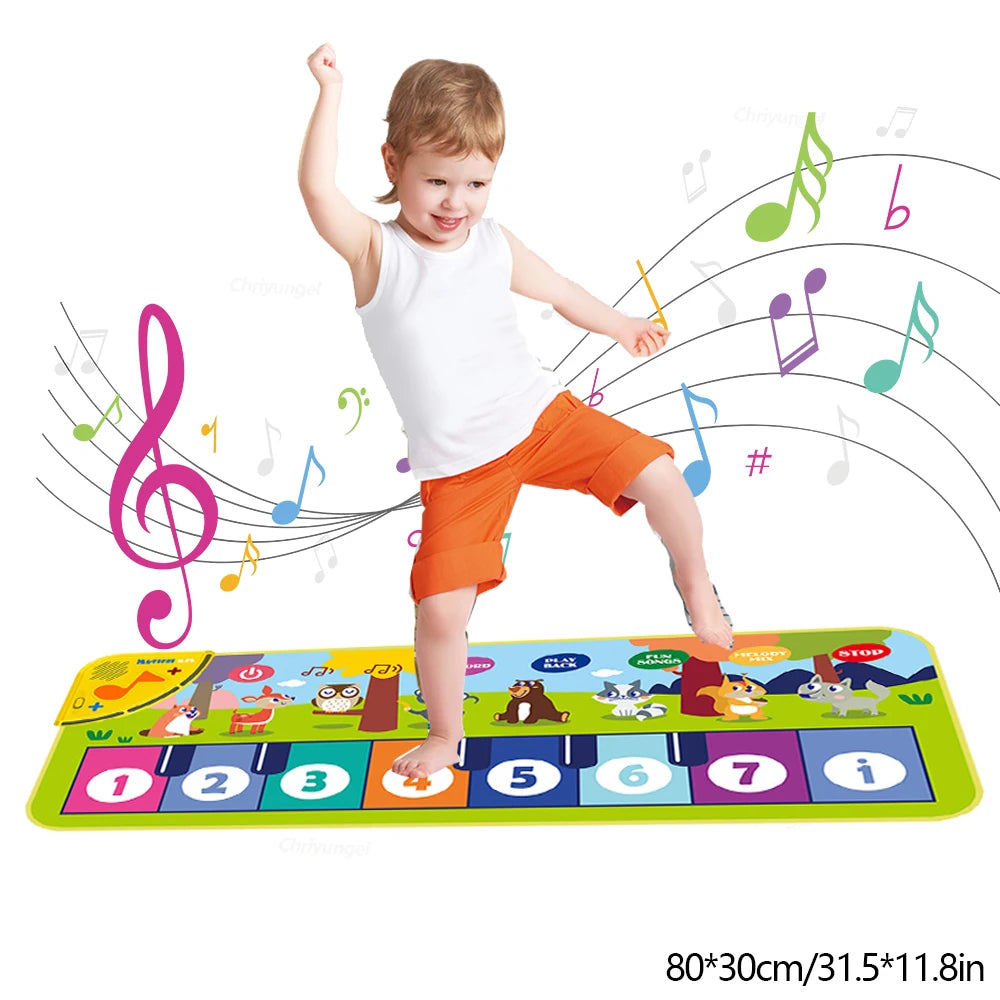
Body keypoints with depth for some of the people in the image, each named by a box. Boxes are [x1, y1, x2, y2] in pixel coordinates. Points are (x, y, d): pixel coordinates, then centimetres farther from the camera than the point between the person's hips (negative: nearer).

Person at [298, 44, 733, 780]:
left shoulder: (496, 248, 2)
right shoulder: (376, 252, -10)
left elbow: (558, 289, 20)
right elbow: (318, 190, -29)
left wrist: (622, 327, 33)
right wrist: (331, 93, -31)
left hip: (541, 414, 3)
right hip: (459, 466, -3)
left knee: (657, 474, -11)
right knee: (441, 608, -6)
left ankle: (695, 582, 20)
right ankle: (445, 734, 21)